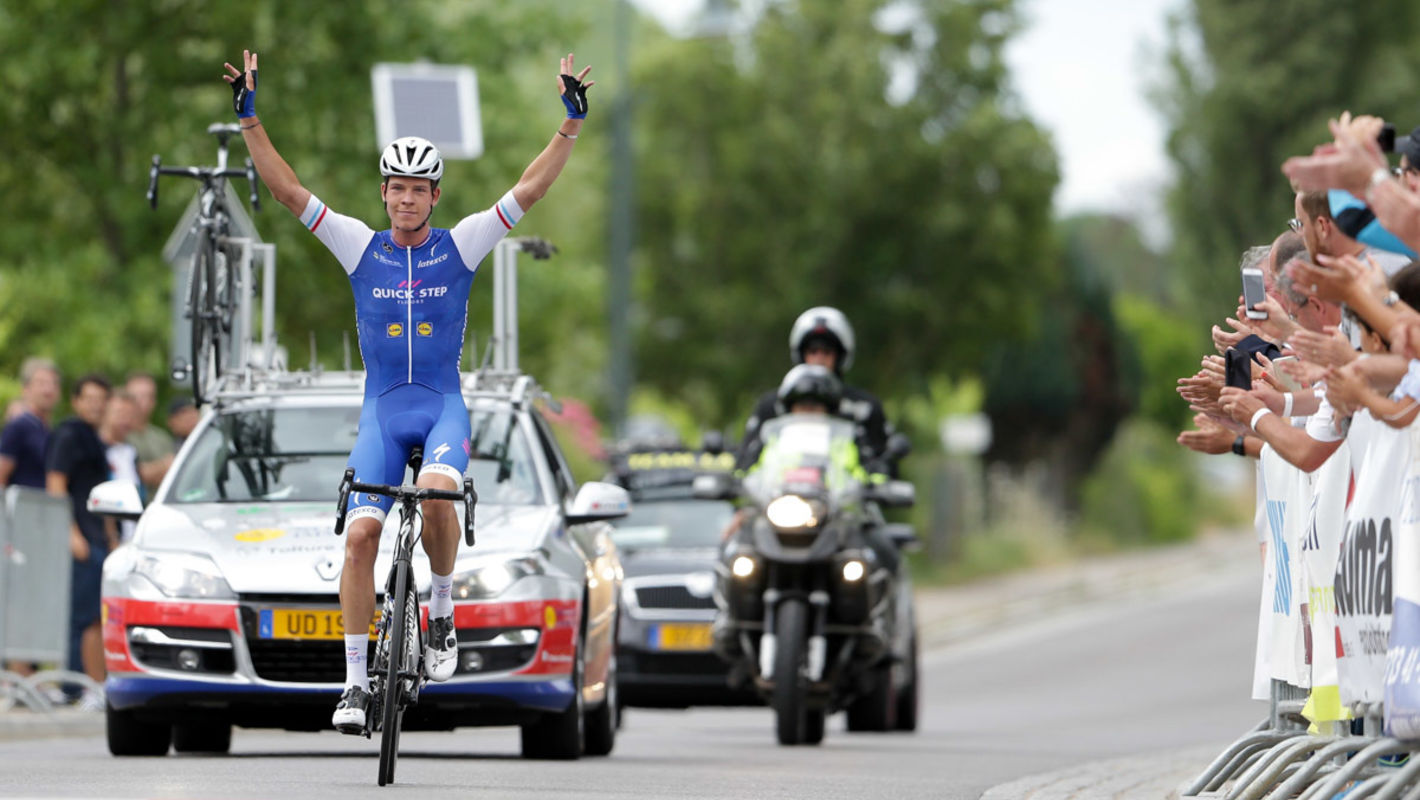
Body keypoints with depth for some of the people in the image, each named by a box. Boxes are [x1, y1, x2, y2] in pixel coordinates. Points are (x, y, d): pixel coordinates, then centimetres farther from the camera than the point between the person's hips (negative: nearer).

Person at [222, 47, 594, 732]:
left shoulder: (461, 245, 2)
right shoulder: (360, 247, 4)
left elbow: (528, 191, -4)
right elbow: (288, 192, -1)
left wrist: (571, 124, -13)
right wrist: (250, 119, -10)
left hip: (442, 405, -2)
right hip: (382, 411, 2)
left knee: (436, 493, -32)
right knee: (361, 533, -12)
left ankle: (441, 612, -7)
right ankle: (356, 681, -4)